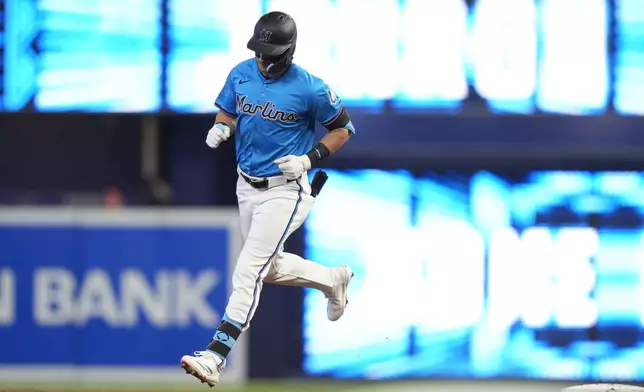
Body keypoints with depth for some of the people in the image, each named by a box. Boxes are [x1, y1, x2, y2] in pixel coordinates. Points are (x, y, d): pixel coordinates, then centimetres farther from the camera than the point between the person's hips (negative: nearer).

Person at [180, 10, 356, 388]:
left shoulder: (309, 88, -16)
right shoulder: (241, 74, -2)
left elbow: (343, 129, -4)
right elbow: (227, 113, 12)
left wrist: (310, 159, -17)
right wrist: (222, 128, -12)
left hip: (285, 190, -7)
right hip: (247, 186, 7)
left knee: (249, 270, -15)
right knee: (272, 268, 21)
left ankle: (215, 356, -20)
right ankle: (333, 279, 48)